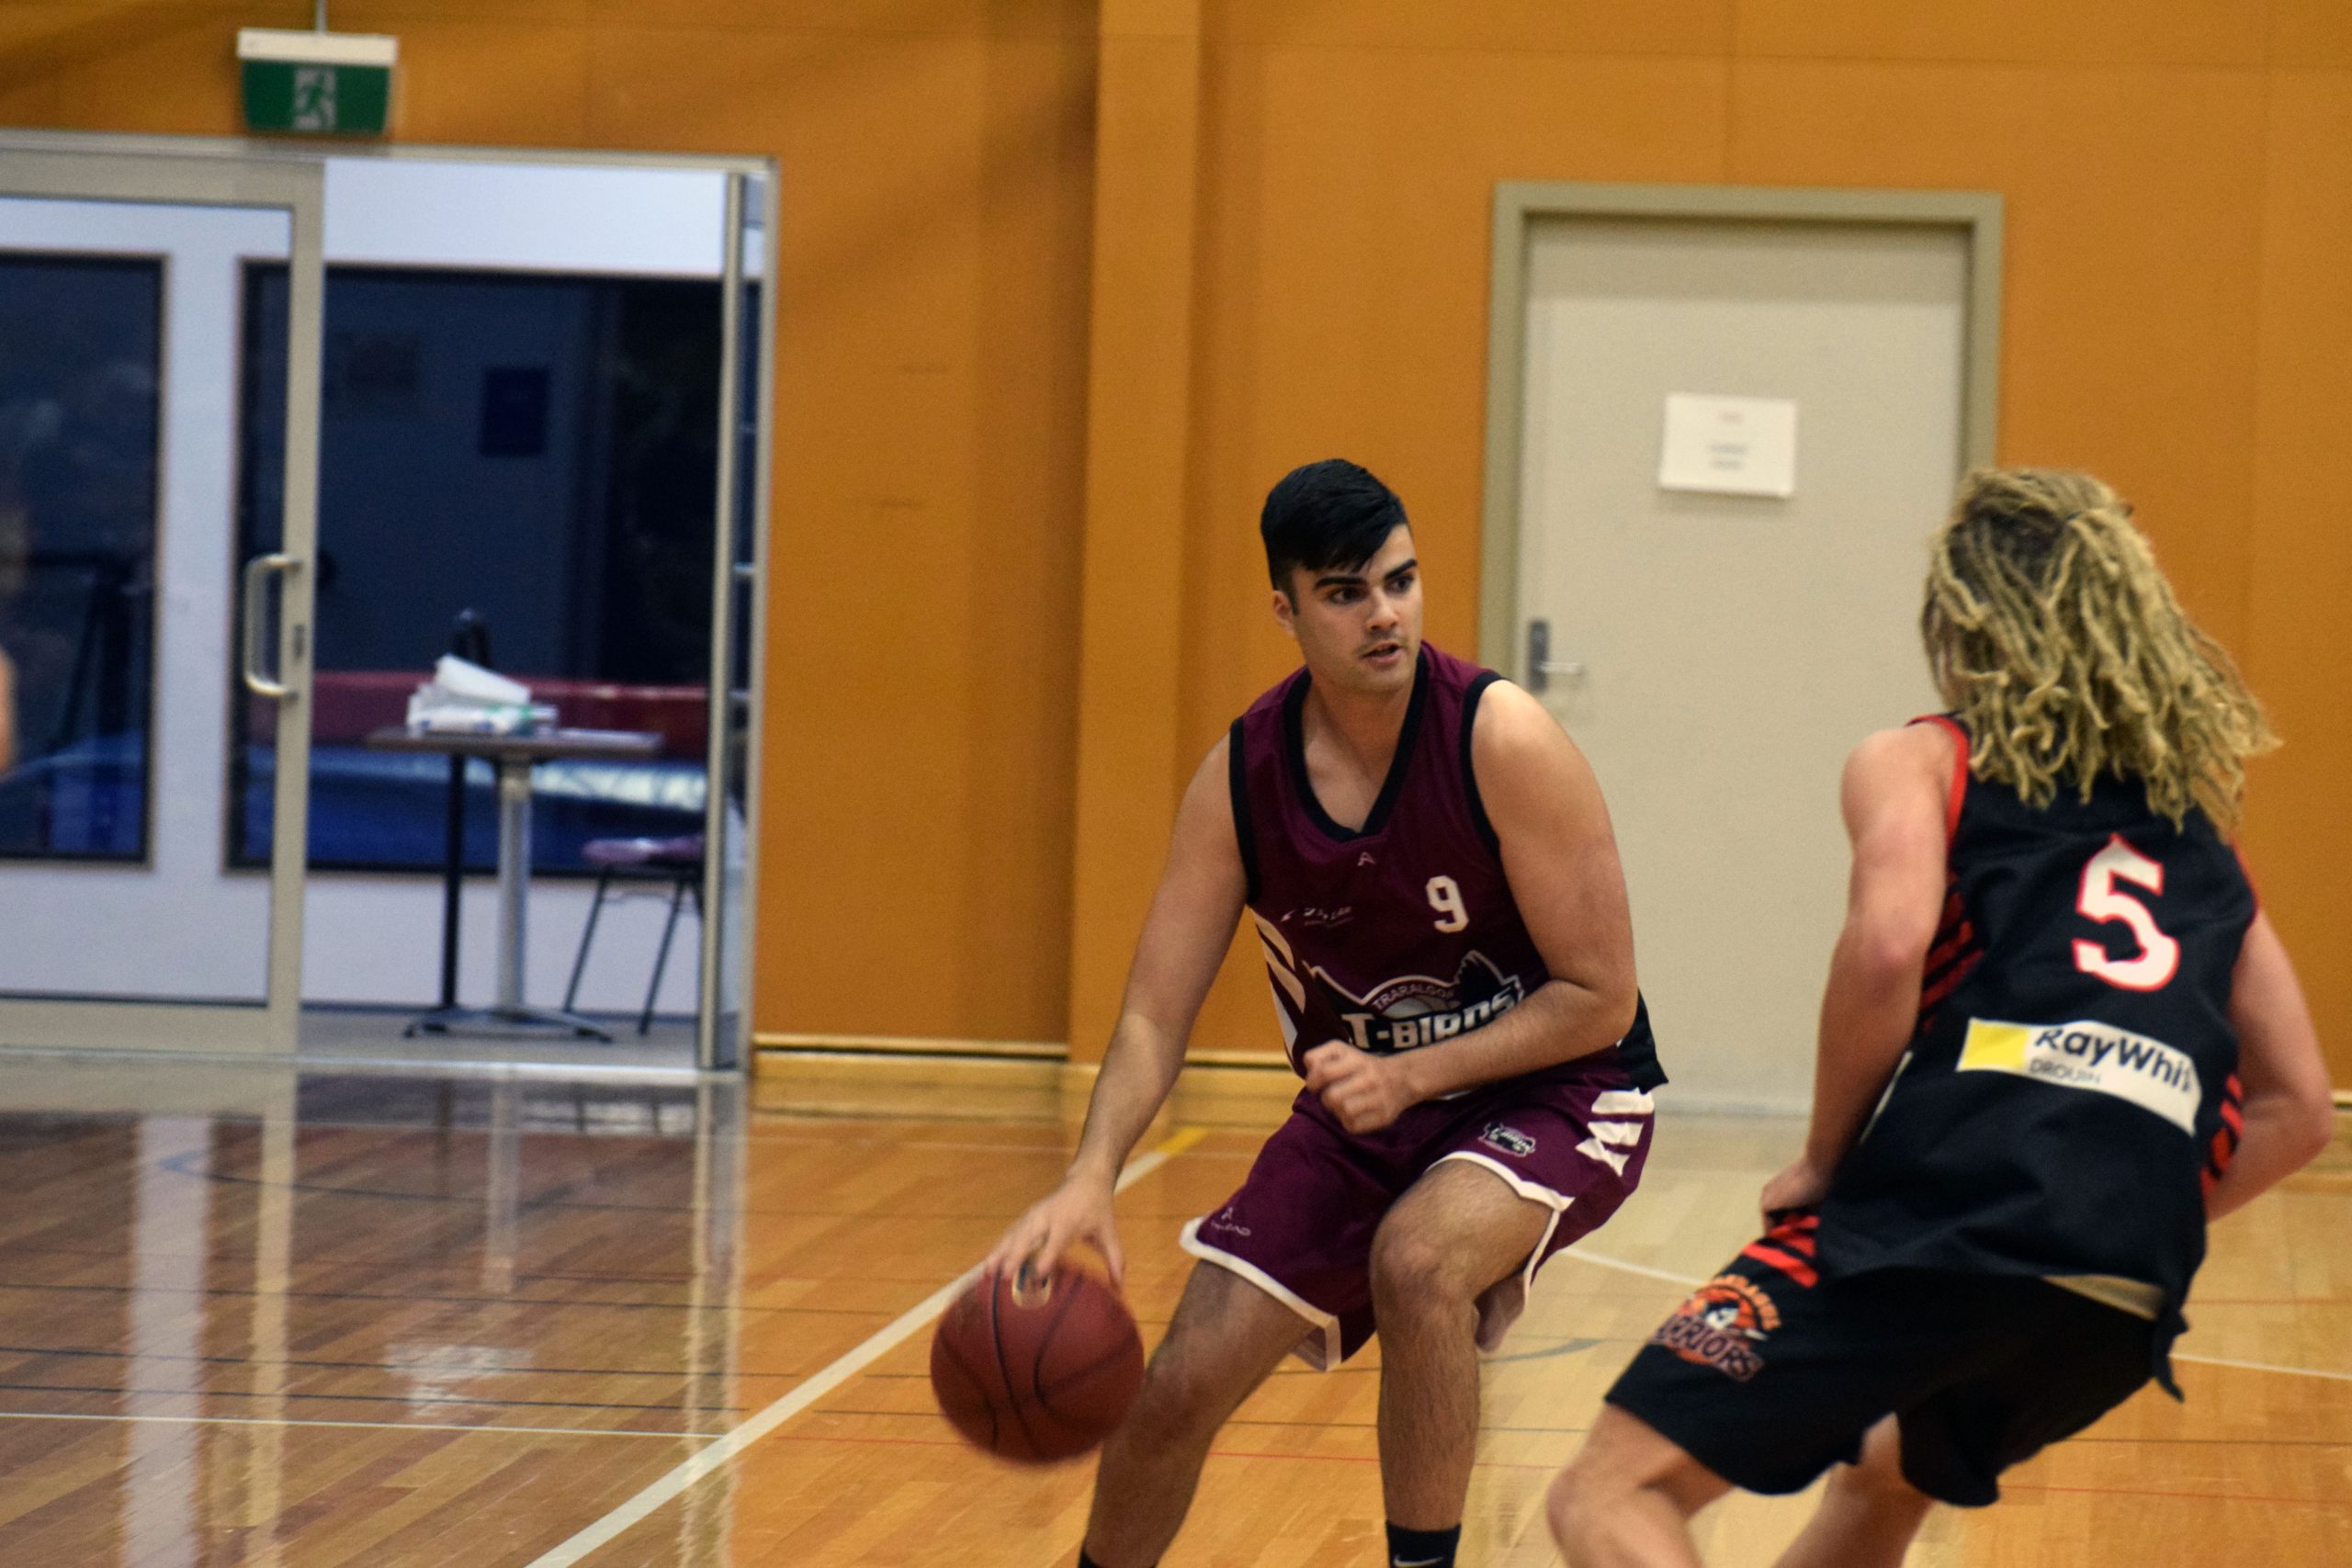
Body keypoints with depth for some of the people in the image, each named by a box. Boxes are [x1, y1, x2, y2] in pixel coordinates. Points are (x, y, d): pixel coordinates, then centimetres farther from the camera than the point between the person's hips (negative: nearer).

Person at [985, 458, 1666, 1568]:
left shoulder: (1502, 742, -23)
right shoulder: (1239, 777, -12)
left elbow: (1599, 1000, -18)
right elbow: (1155, 1019, -8)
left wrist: (1410, 1075, -27)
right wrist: (1089, 1177, -26)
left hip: (1551, 1092, -4)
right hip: (1361, 1107, 4)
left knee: (1415, 1259, -35)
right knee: (1182, 1386, -1)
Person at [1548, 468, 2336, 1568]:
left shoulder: (1918, 762, 14)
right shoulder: (2201, 831, 30)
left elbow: (1889, 943, -8)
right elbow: (2297, 1111, 25)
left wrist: (1823, 1164, 2)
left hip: (1946, 1203, -6)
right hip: (2132, 1294, 6)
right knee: (1886, 1475, 36)